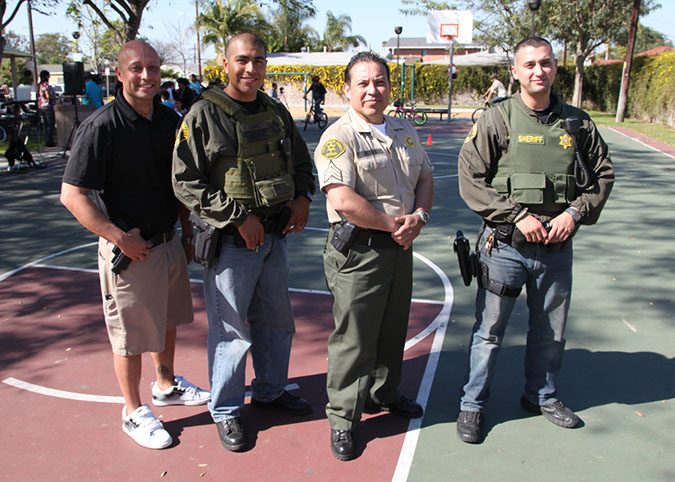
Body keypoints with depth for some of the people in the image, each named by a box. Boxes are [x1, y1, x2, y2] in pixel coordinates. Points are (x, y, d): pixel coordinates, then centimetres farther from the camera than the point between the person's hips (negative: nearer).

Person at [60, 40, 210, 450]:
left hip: (169, 243, 7)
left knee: (168, 320, 22)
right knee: (131, 336, 7)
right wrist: (119, 237, -21)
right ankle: (134, 412, 27)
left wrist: (187, 232, 12)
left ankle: (167, 385, 44)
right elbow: (72, 194, -17)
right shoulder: (102, 127, -17)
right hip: (129, 249, -7)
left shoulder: (170, 120, 4)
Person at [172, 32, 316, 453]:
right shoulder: (204, 115, -10)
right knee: (232, 330, 4)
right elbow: (186, 182, -13)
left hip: (274, 235, 6)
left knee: (278, 321, 18)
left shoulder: (276, 112, 8)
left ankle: (271, 390, 40)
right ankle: (226, 410, 24)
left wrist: (304, 198, 1)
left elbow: (301, 161, 20)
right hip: (231, 241, -6)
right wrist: (239, 216, -18)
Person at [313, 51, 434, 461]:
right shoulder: (338, 138, -12)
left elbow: (426, 178, 17)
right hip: (357, 250, -7)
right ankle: (342, 418, 18)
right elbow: (343, 201, -23)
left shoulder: (405, 132, 12)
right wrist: (392, 223, -15)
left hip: (401, 246, 7)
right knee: (354, 337, 1)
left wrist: (418, 217, -3)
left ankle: (384, 393, 42)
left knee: (393, 328, 20)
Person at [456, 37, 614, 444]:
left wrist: (575, 212, -5)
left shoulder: (577, 123, 4)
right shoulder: (497, 120, -6)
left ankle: (542, 395, 40)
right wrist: (517, 215, -15)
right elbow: (470, 178, -10)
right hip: (506, 245, -3)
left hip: (557, 246, 4)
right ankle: (473, 405, 23)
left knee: (551, 330, 18)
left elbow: (603, 173, 11)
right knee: (489, 330, 6)